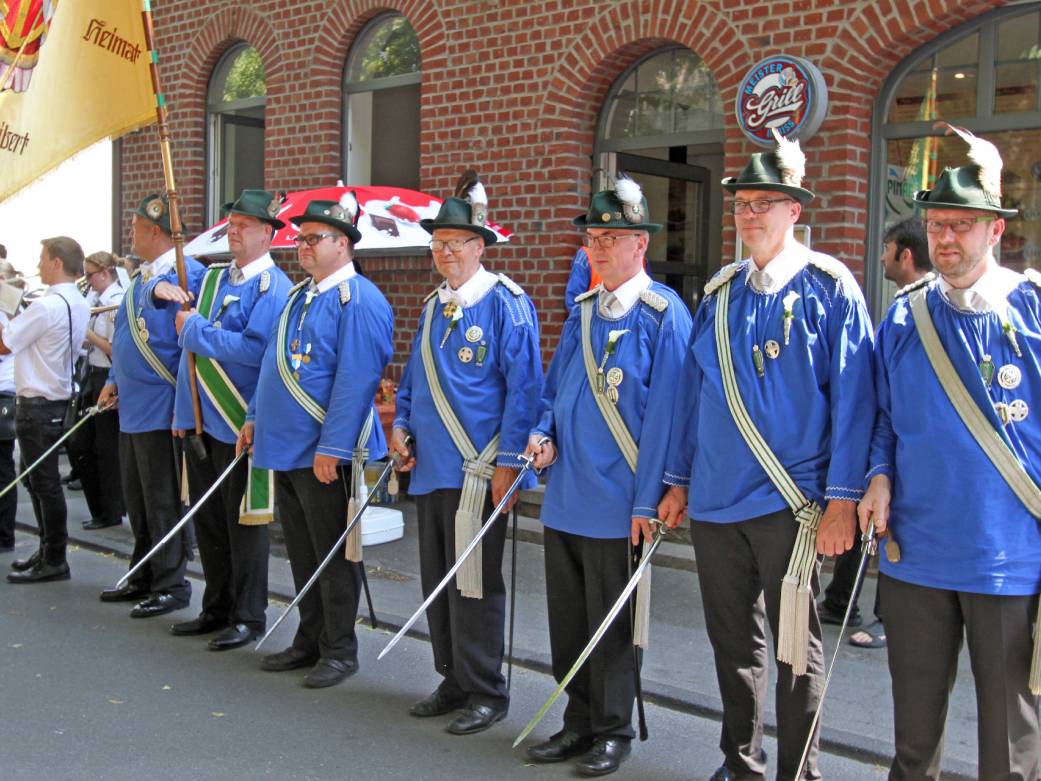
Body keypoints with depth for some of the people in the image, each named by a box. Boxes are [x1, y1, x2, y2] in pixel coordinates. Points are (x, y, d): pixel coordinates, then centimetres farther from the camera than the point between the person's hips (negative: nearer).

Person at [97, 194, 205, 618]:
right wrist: (114, 381, 15)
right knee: (137, 499, 17)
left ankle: (171, 586, 11)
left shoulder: (186, 273, -14)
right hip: (133, 408, 9)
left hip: (161, 409, -9)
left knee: (163, 502, 0)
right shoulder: (141, 278, 15)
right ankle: (144, 578, 30)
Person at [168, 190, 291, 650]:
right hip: (200, 421, 8)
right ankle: (217, 609, 29)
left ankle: (248, 617, 14)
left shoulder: (272, 286, -12)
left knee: (243, 522, 2)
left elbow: (254, 349, -24)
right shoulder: (212, 277, 12)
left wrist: (196, 329, -15)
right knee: (207, 519, 15)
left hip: (240, 425, -8)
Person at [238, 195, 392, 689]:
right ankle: (309, 641, 29)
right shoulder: (299, 295, 14)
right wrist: (256, 417, 18)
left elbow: (355, 380, -21)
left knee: (334, 554, 3)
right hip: (285, 446, 9)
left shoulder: (358, 300, -15)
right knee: (301, 551, 17)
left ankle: (340, 650, 15)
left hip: (326, 453, -9)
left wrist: (332, 447, -23)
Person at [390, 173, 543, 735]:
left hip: (478, 471, -7)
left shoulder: (505, 303, -9)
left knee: (473, 584, -1)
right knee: (437, 579, 14)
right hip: (430, 467, 8)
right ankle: (454, 681, 27)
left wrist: (509, 462, -16)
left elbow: (524, 386, -13)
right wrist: (401, 426, 7)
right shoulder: (434, 304, 14)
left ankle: (486, 693, 13)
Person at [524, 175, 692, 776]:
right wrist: (544, 434, 0)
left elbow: (664, 410, -14)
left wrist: (647, 499, -17)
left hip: (616, 504, -7)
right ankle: (580, 722, 30)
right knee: (568, 620, 15)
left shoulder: (662, 313, -10)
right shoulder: (582, 311, 12)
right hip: (565, 497, 7)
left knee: (612, 626, 6)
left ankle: (614, 731, 22)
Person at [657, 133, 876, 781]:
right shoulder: (719, 293, 10)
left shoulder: (829, 288, -5)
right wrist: (679, 481, 13)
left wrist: (843, 499, -14)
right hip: (715, 502, 5)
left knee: (795, 646, 6)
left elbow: (853, 397, -9)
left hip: (790, 506, -5)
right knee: (732, 641, 17)